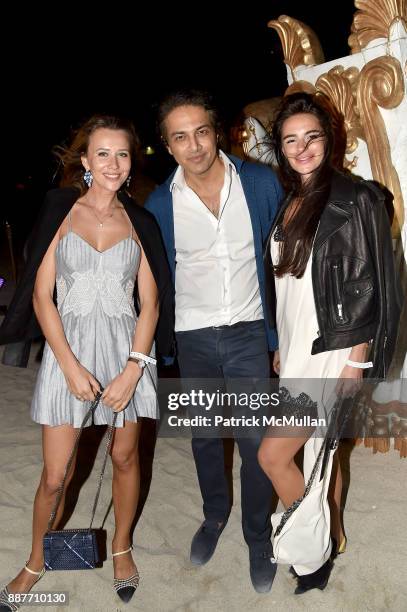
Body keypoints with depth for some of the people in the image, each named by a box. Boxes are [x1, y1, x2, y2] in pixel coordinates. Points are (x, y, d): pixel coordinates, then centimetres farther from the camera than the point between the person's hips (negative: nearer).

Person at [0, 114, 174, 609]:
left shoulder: (139, 222, 5)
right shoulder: (60, 213, 0)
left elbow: (150, 302, 2)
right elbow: (42, 296, -4)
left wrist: (133, 370, -9)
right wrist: (71, 366, -12)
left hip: (126, 349, 2)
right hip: (68, 349, -1)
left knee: (125, 457, 14)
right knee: (54, 475, 3)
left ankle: (121, 547, 38)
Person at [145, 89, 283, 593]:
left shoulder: (260, 183, -8)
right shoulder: (159, 204, -6)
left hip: (248, 332, -1)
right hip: (193, 339, 1)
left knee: (256, 442, 5)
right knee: (204, 437, 18)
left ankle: (258, 537, 29)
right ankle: (214, 516, 44)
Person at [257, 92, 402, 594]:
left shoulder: (355, 199, -12)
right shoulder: (290, 204, 10)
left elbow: (370, 286, -14)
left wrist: (356, 360, -17)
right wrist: (281, 346, 15)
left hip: (332, 350, -7)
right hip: (298, 349, 7)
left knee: (272, 455, -5)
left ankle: (316, 554, 15)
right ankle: (334, 537, 36)